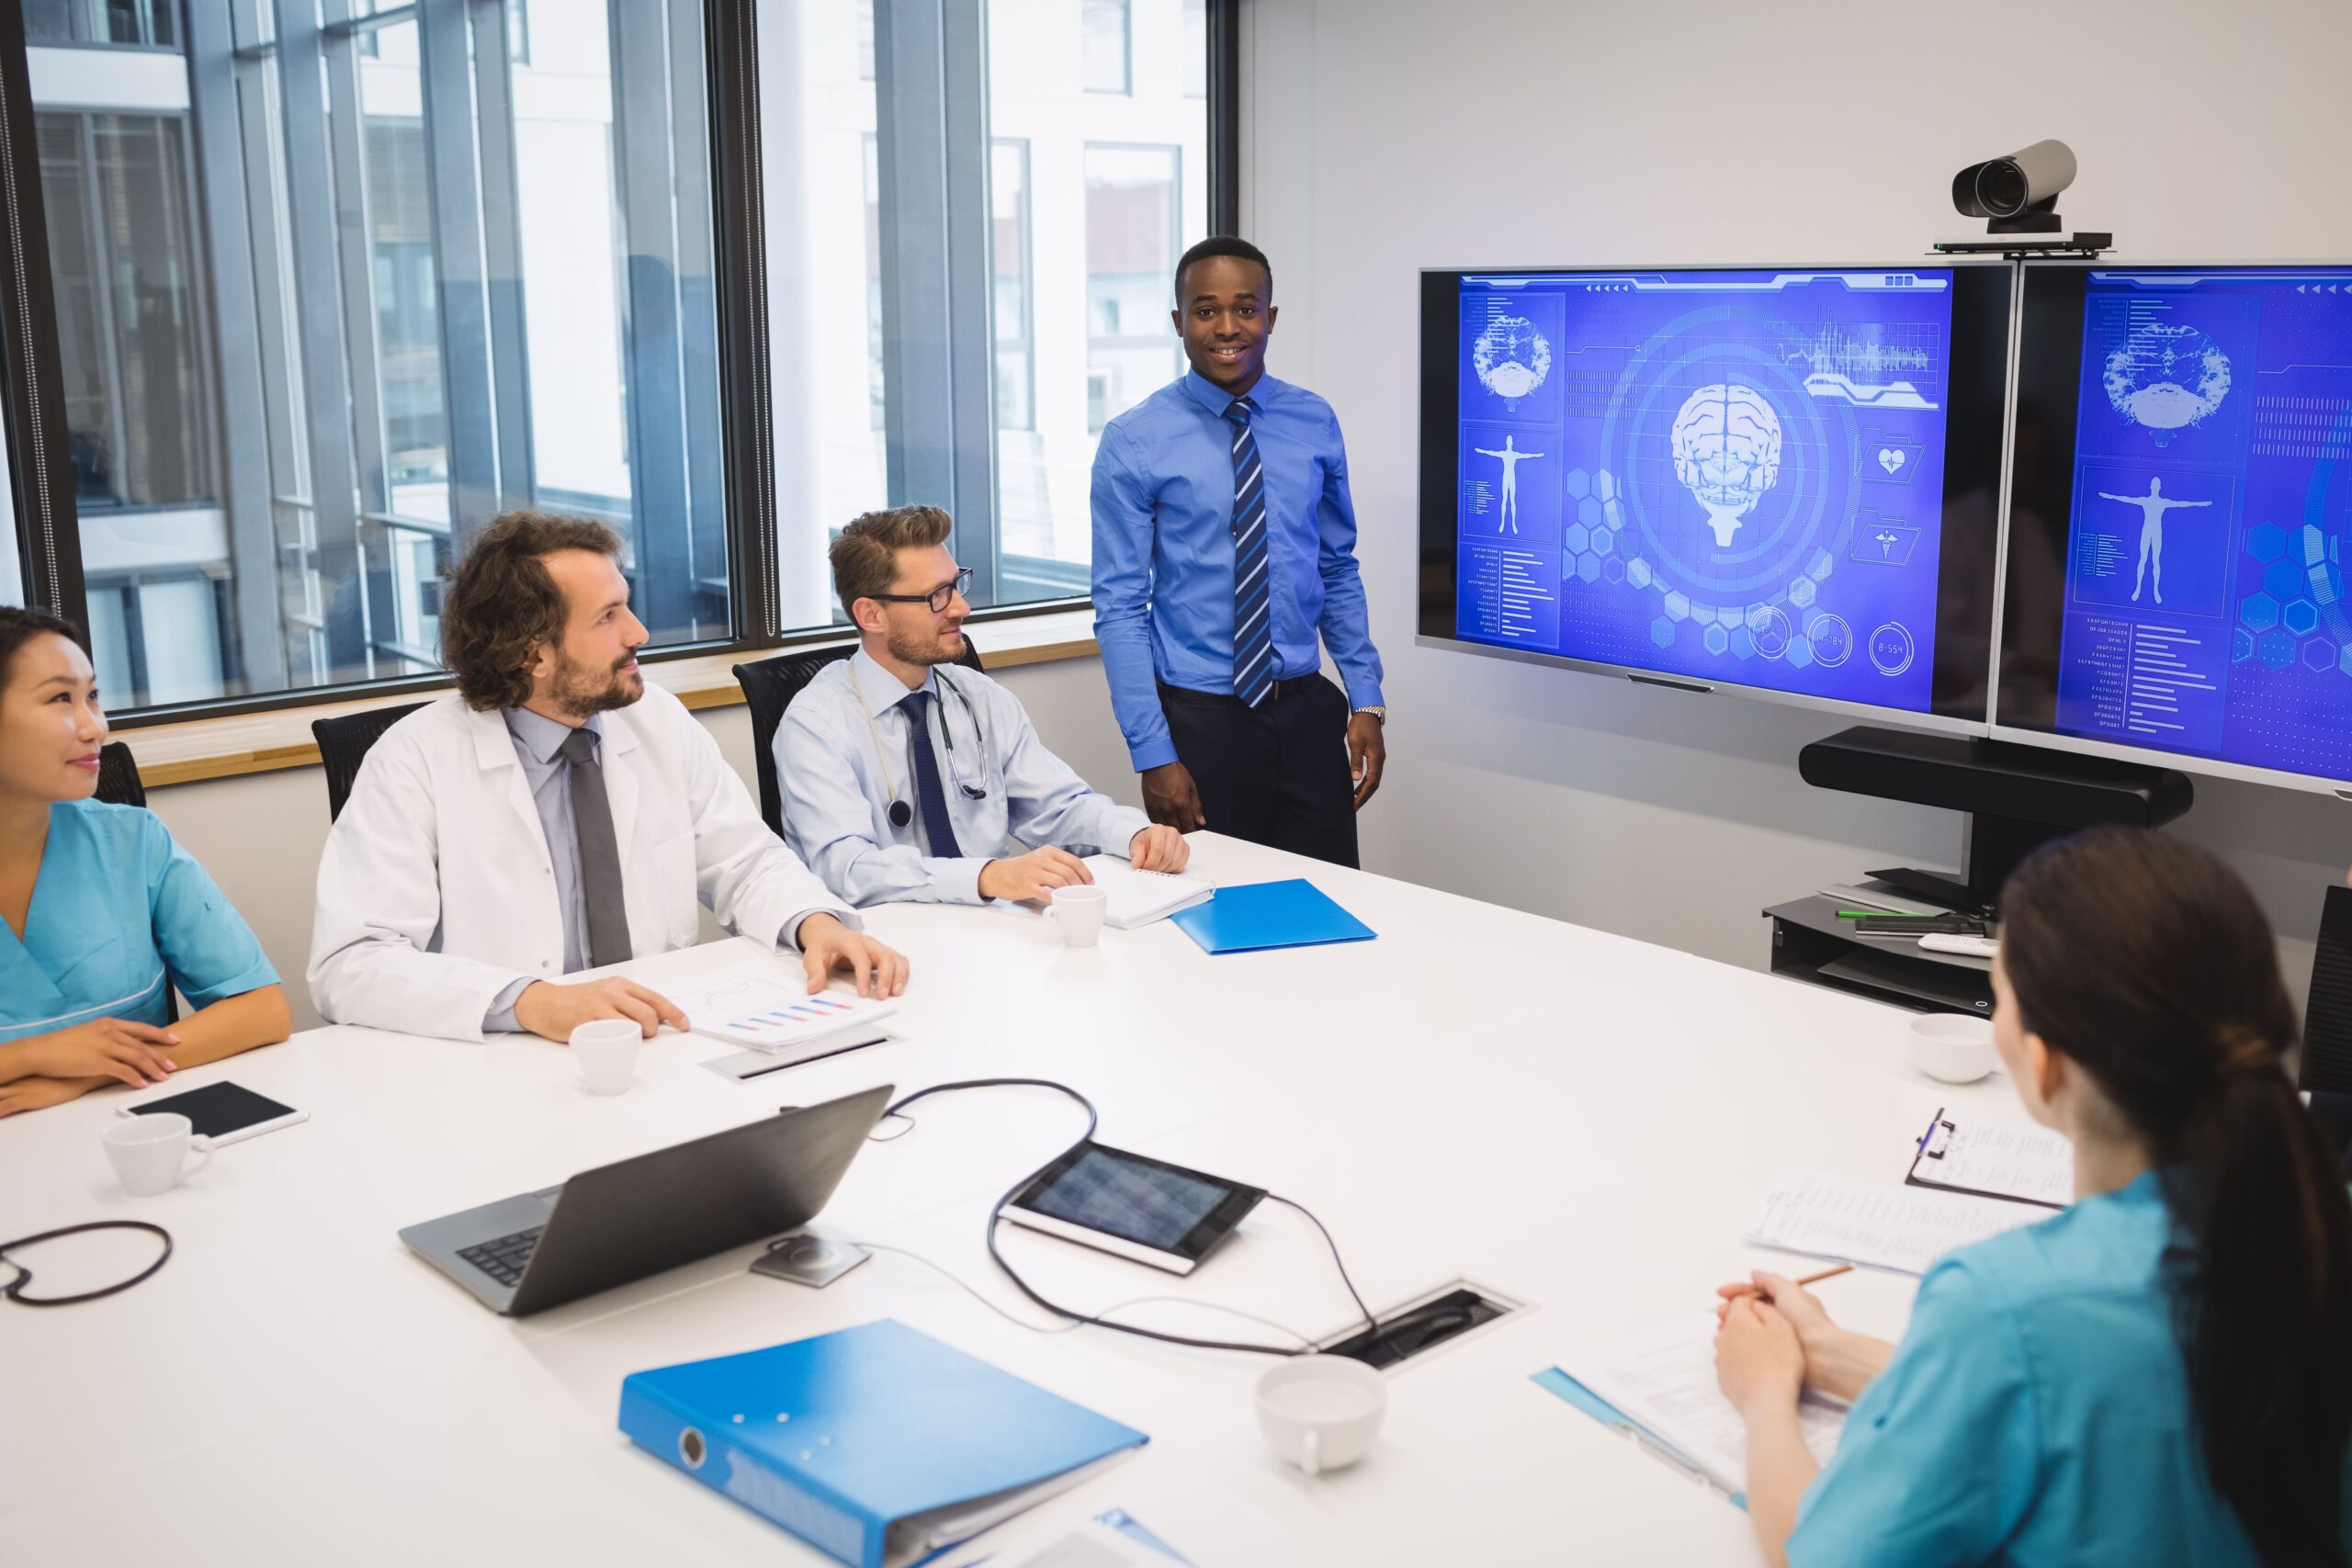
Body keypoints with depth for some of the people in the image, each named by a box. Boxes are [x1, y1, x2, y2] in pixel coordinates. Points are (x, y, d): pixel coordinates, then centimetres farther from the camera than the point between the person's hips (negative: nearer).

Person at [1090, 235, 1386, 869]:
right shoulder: (1134, 443, -7)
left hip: (1308, 712, 3)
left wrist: (1366, 702, 3)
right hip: (1199, 720, -3)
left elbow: (1339, 572, 11)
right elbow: (1120, 608, -8)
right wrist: (1153, 754, -13)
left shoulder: (1314, 424, 4)